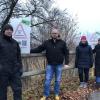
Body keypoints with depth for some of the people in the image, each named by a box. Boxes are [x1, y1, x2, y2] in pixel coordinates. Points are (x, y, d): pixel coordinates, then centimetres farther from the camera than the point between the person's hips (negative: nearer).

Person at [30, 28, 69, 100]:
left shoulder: (62, 43, -1)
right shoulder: (47, 42, 0)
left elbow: (66, 53, 2)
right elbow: (38, 49, 0)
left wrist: (66, 63, -5)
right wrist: (29, 50, -9)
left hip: (59, 65, 0)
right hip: (50, 65, 1)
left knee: (58, 80, 10)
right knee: (47, 80, 2)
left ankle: (57, 94, 26)